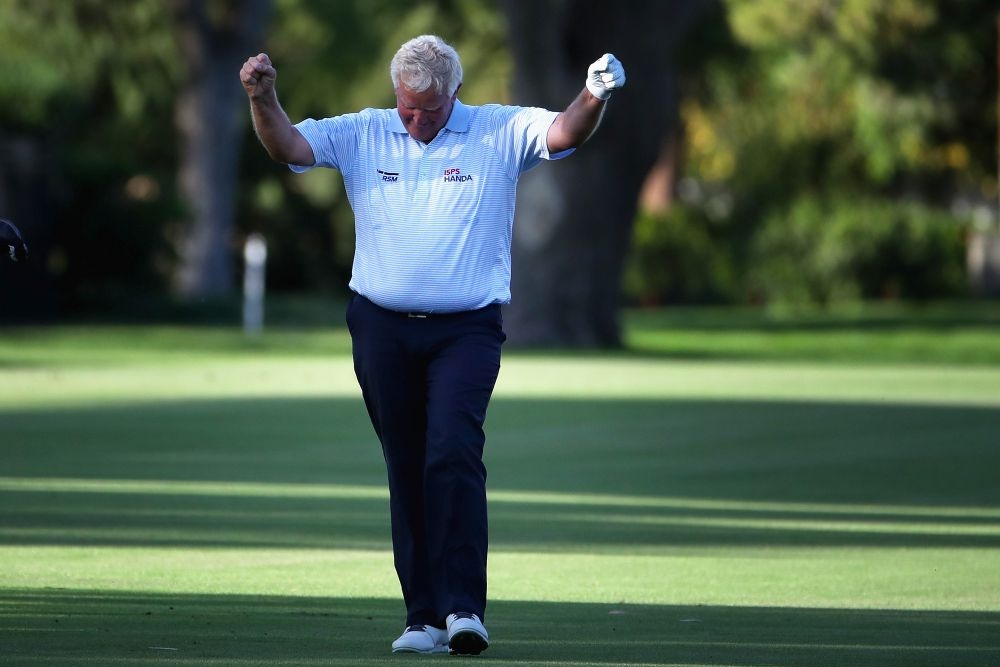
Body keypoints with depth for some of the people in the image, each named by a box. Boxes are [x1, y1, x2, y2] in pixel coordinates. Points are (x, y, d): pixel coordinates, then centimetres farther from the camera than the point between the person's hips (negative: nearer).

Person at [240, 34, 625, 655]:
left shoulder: (499, 133, 1)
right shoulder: (362, 135, 7)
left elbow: (566, 133, -12)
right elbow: (288, 146, 0)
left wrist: (595, 96, -33)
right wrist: (264, 99, -19)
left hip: (467, 330, -3)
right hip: (383, 329, 3)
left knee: (453, 453, -19)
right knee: (406, 471, 5)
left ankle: (465, 607, -21)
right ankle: (424, 617, 10)